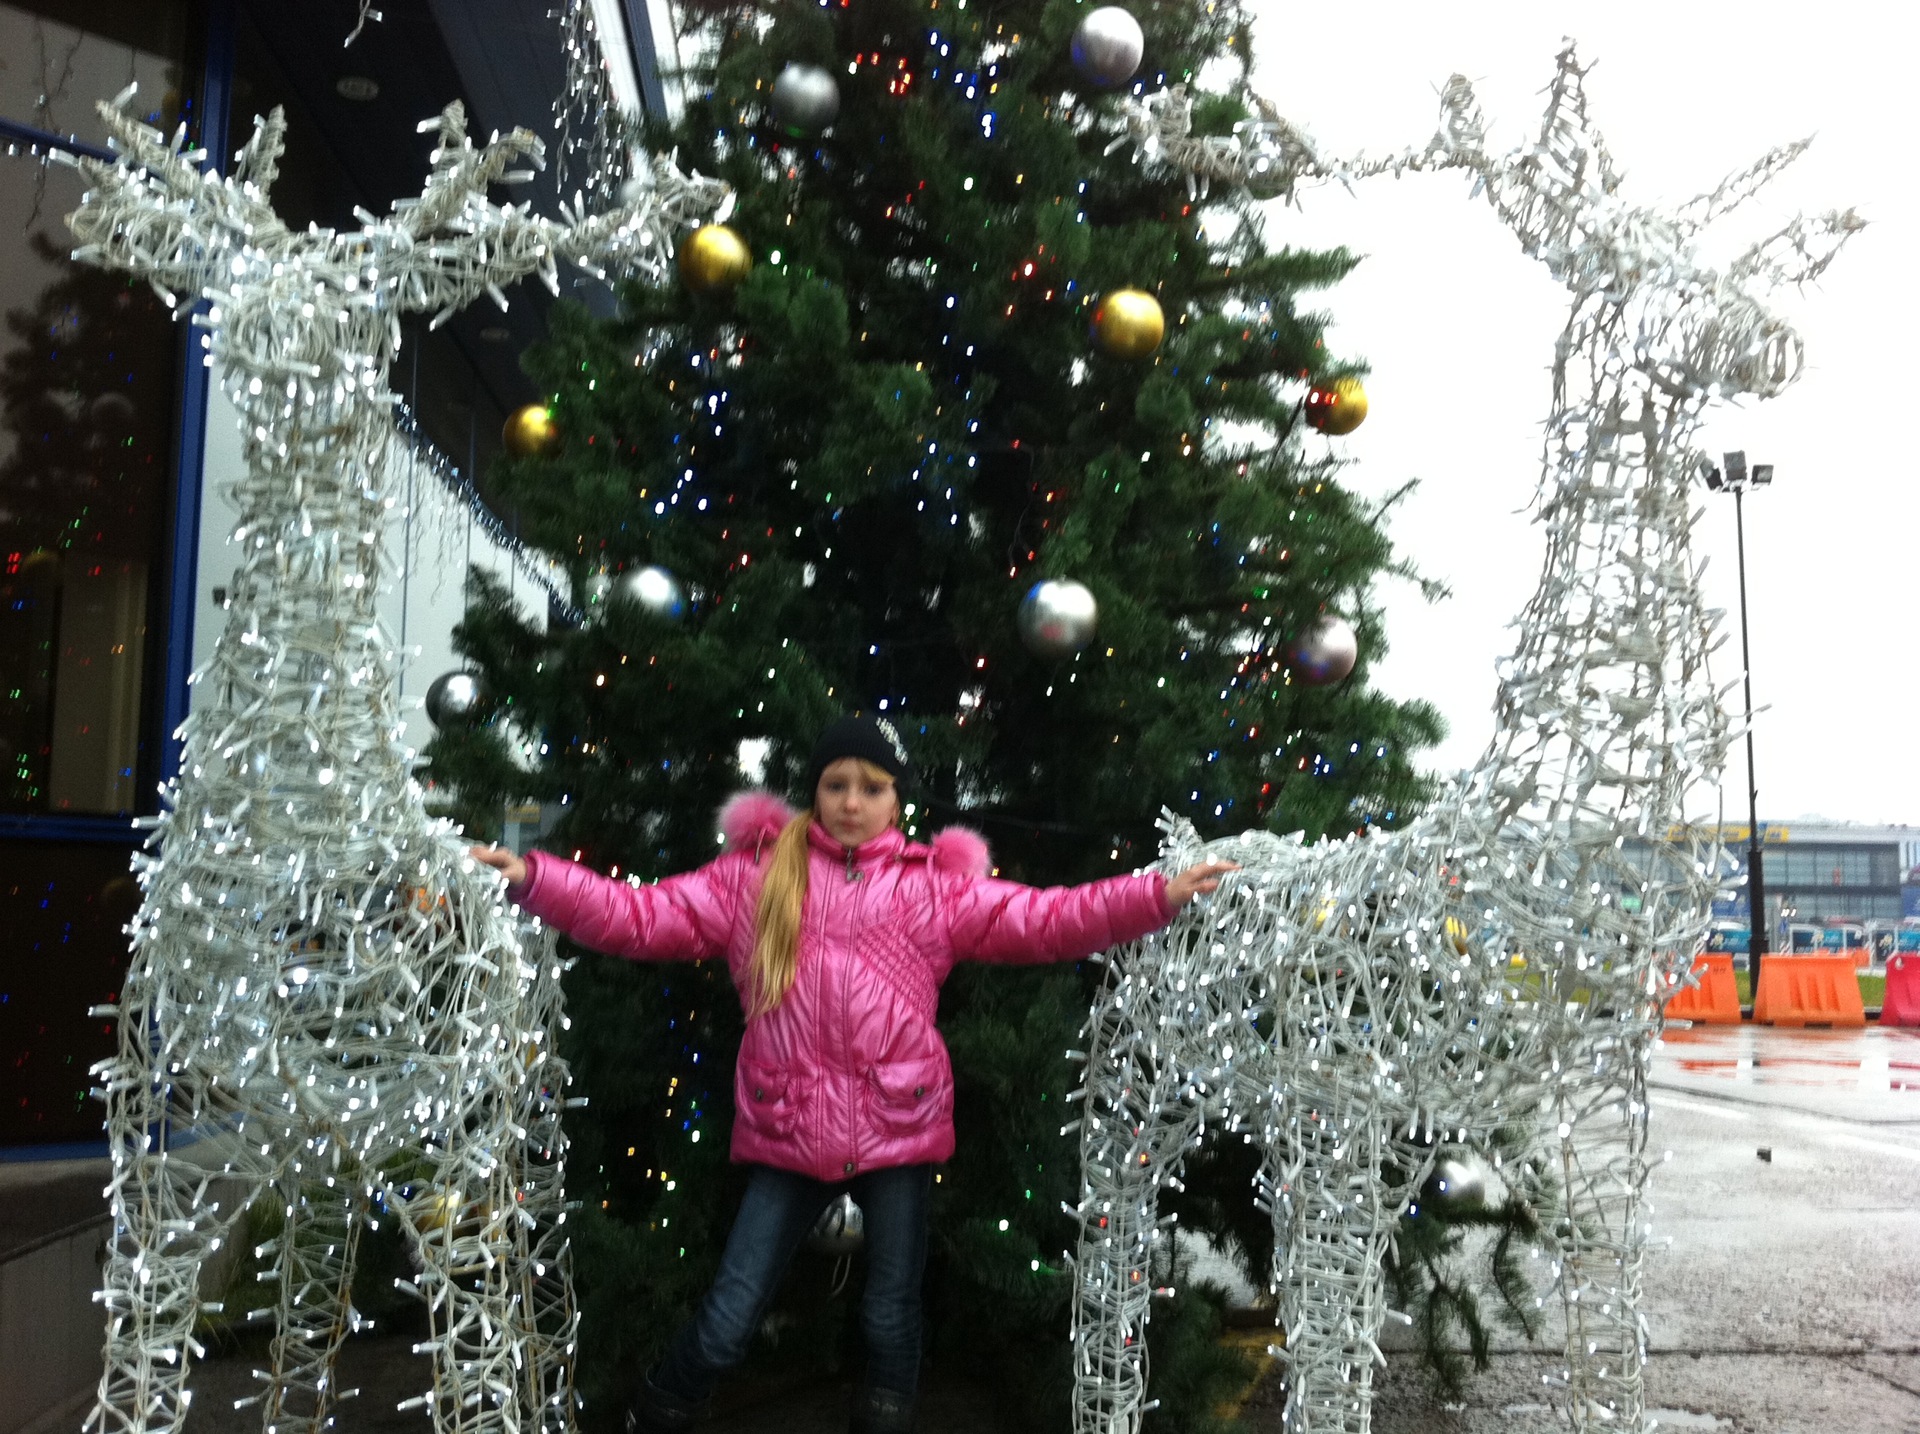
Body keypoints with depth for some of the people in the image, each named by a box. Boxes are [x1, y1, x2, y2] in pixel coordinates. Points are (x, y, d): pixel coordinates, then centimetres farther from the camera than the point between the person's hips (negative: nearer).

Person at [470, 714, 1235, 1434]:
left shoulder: (933, 887, 5)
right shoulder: (756, 875, 5)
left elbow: (1043, 919, -3)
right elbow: (642, 917, 2)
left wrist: (1157, 895, -14)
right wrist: (531, 879, -8)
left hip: (898, 1130, 0)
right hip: (790, 1134, 0)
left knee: (892, 1320, 11)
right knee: (725, 1326, 5)